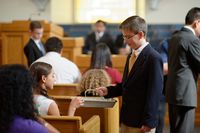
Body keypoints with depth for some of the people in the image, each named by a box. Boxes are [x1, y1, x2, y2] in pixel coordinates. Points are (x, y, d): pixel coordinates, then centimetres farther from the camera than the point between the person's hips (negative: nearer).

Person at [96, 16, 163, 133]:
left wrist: (148, 122, -17)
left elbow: (154, 93, -18)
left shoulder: (154, 58, -16)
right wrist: (108, 90, 3)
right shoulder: (131, 56, 12)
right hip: (126, 120, 8)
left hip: (141, 123, -8)